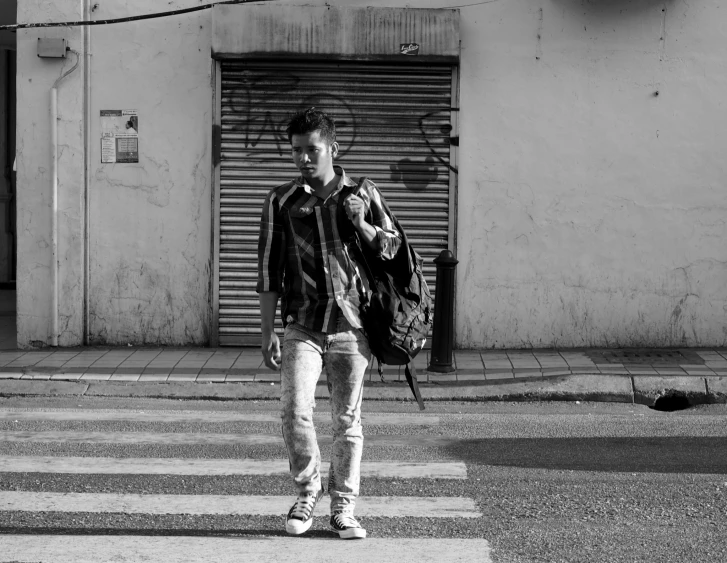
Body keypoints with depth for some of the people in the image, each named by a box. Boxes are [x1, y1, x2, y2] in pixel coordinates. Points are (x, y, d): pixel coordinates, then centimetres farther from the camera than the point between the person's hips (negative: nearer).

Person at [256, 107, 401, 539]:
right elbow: (269, 271, 7)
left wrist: (362, 225, -10)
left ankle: (344, 508, 15)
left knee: (348, 421, 4)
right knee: (294, 412, -13)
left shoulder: (363, 194, 5)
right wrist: (268, 333, 2)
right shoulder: (282, 201, 5)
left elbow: (393, 249, 10)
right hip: (303, 326, 0)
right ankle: (307, 491, 9)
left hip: (352, 325, 0)